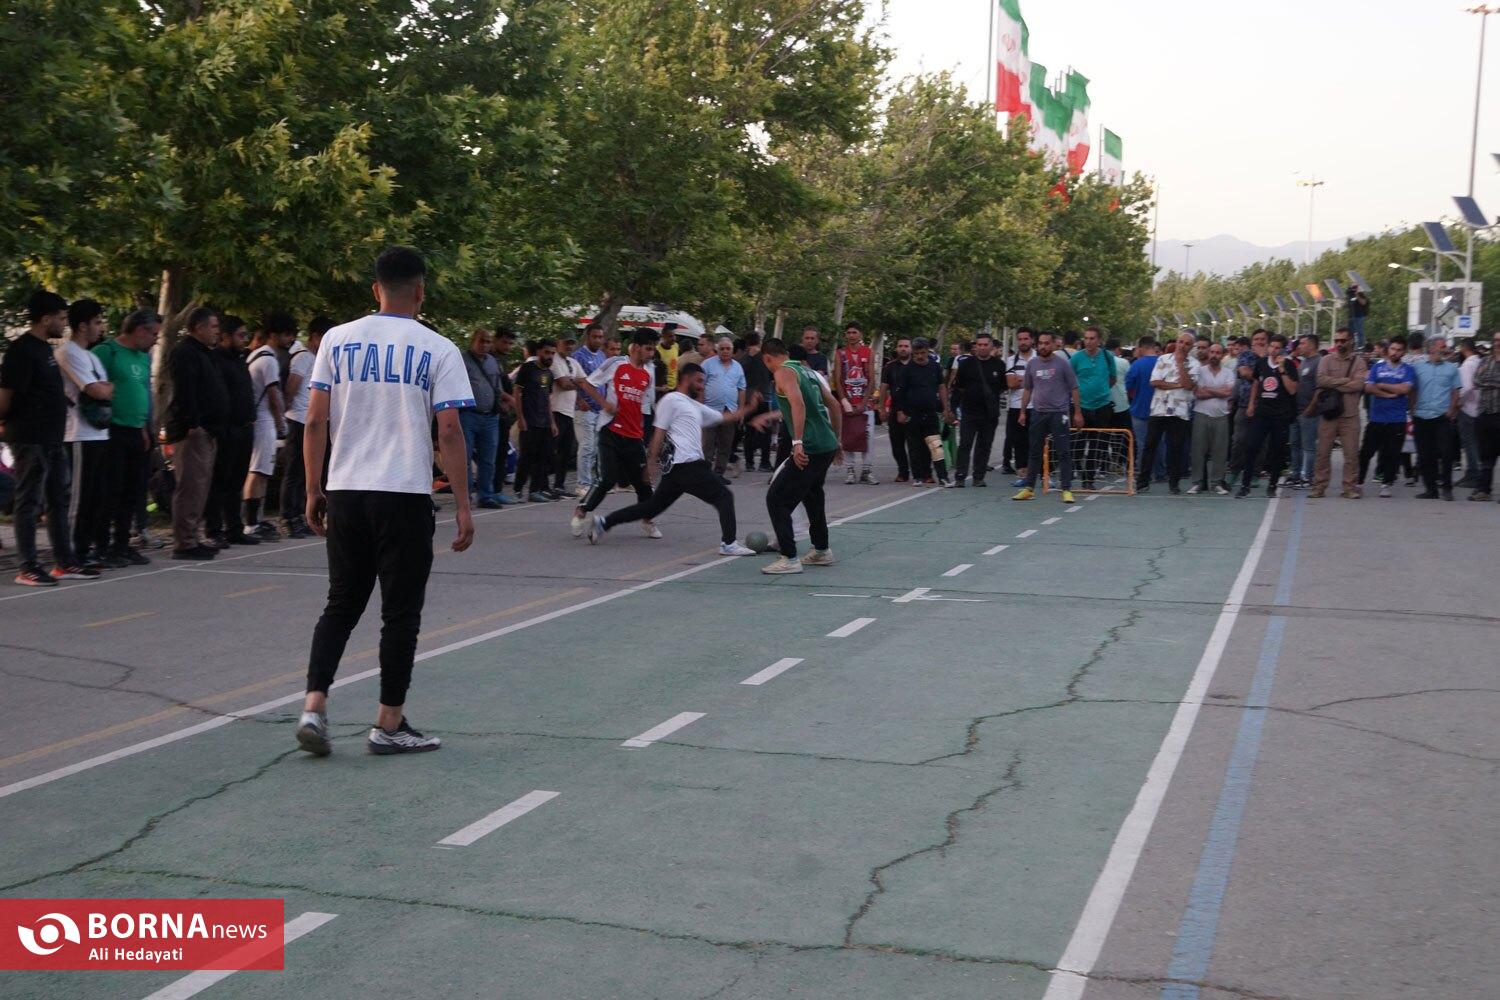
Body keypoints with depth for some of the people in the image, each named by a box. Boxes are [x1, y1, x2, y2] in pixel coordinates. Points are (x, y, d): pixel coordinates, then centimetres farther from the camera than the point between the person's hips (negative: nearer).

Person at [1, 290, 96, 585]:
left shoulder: (44, 348, 15)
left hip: (52, 439, 9)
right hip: (30, 439, -9)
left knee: (59, 500, 12)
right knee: (29, 502, -4)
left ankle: (64, 562, 18)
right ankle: (28, 568, 0)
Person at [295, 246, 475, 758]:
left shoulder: (337, 340, 4)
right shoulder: (437, 350, -3)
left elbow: (316, 421, 2)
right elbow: (450, 432, -7)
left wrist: (313, 491, 11)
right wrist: (462, 506, -2)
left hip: (344, 492, 3)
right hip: (406, 496, -3)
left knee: (341, 603, 15)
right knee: (400, 611, 6)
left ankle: (314, 706, 2)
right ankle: (389, 725, 13)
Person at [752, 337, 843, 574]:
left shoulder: (783, 373, -6)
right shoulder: (807, 371, 19)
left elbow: (798, 405, -23)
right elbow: (834, 405, 22)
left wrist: (798, 442, -27)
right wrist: (837, 439, 28)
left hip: (809, 449, -9)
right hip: (828, 445, 9)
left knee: (776, 500, -3)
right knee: (812, 496, 27)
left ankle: (789, 559, -6)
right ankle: (821, 551, 36)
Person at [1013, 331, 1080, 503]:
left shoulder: (1062, 363, -4)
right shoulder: (1032, 364, 7)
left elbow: (1074, 388, -1)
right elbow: (1027, 390, 16)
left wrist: (1077, 412, -5)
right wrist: (1023, 412, 12)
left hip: (1059, 413, -4)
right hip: (1038, 412, 4)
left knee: (1063, 452, -4)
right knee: (1035, 452, 9)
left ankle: (1067, 490, 0)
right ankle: (1028, 488, 15)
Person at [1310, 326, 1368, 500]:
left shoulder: (1358, 361, 3)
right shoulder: (1326, 361, 7)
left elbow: (1358, 384, -12)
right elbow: (1322, 379, -10)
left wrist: (1333, 384, -9)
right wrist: (1346, 381, -10)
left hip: (1350, 415, -1)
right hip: (1328, 414, 1)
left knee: (1351, 453, 1)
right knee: (1323, 452, 3)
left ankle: (1350, 487, 9)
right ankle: (1319, 487, 9)